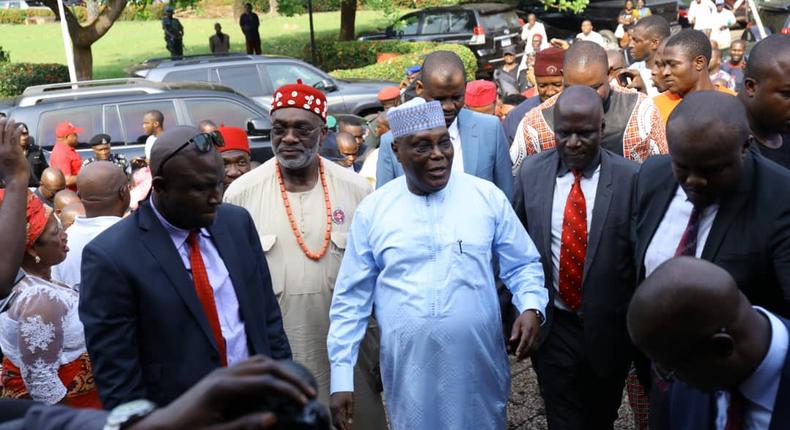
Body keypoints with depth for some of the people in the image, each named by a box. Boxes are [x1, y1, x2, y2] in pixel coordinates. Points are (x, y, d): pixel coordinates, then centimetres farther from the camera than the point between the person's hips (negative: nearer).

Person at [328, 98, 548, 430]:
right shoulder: (371, 210, -2)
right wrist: (342, 378, -1)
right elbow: (351, 299, 1)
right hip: (409, 374, 0)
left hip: (479, 368, 1)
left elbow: (523, 265, 7)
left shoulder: (487, 196, -2)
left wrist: (531, 307, -13)